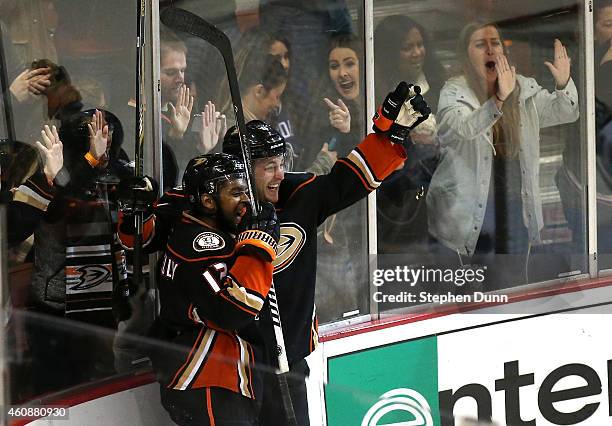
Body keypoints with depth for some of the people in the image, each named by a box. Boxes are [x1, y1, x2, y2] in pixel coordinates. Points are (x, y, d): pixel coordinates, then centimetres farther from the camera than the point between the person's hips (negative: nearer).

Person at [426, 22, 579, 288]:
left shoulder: (524, 89, 3)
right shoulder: (454, 93, -11)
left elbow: (565, 113, -2)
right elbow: (462, 128, -31)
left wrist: (563, 84, -23)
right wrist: (499, 100, -46)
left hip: (513, 212, 4)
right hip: (466, 213, -3)